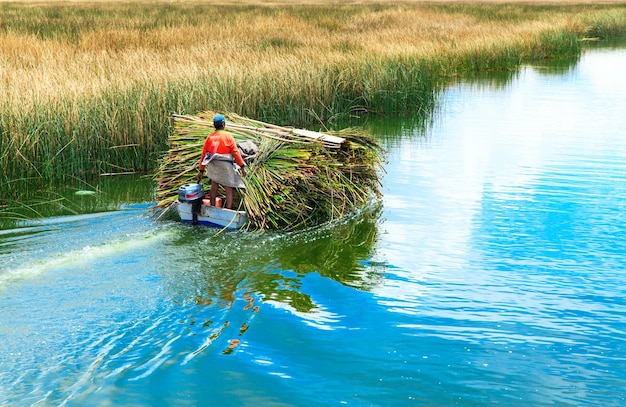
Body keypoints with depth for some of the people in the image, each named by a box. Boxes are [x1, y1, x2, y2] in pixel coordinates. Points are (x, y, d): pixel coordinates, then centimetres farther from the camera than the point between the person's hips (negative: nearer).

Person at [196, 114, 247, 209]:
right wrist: (242, 166, -5)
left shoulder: (210, 137, 4)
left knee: (214, 187, 18)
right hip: (225, 166, -4)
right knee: (229, 190, 3)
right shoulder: (228, 136, -6)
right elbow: (235, 152, -10)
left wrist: (201, 170, 10)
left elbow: (204, 154, 5)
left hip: (213, 165, 4)